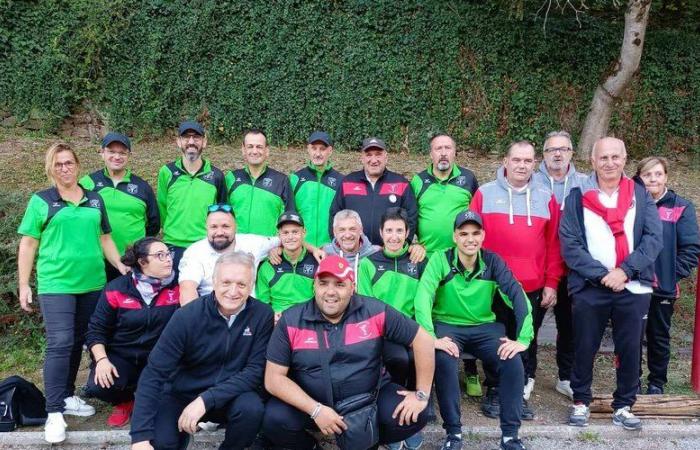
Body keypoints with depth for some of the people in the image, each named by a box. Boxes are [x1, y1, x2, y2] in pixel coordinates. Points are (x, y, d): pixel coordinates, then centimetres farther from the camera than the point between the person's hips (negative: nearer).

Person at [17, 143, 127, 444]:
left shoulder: (95, 200, 11)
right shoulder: (41, 201, 0)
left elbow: (105, 238, 16)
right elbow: (28, 244, -1)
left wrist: (122, 266, 5)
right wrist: (23, 284, -5)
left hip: (92, 283, 4)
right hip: (56, 284, -4)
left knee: (78, 343, 12)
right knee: (60, 344, -11)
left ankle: (67, 397, 26)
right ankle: (54, 413, -6)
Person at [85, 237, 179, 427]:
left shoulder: (178, 287, -6)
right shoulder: (116, 289, -7)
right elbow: (96, 330, -4)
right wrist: (102, 360, -19)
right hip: (120, 357, 0)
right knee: (98, 387, -27)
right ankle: (124, 401, 11)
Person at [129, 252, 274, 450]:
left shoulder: (262, 315, -15)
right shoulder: (187, 316, -18)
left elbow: (255, 370, -15)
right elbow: (154, 373, -19)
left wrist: (206, 400, -27)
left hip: (232, 395, 1)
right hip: (182, 394, 0)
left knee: (252, 408, -30)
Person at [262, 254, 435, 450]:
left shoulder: (374, 311, -11)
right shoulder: (291, 321, -10)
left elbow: (422, 339, -5)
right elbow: (274, 378, -11)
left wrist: (422, 395, -7)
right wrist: (316, 410, -21)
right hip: (311, 404, 0)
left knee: (415, 415, -20)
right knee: (274, 419, -28)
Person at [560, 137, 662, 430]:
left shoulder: (641, 195, 8)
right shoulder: (577, 197, 1)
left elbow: (654, 238, -1)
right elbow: (569, 244, -6)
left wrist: (625, 271, -14)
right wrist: (602, 275, -15)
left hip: (633, 288, 2)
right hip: (590, 288, -1)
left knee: (629, 349, 7)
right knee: (584, 348, 7)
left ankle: (623, 406, 23)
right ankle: (581, 402, 24)